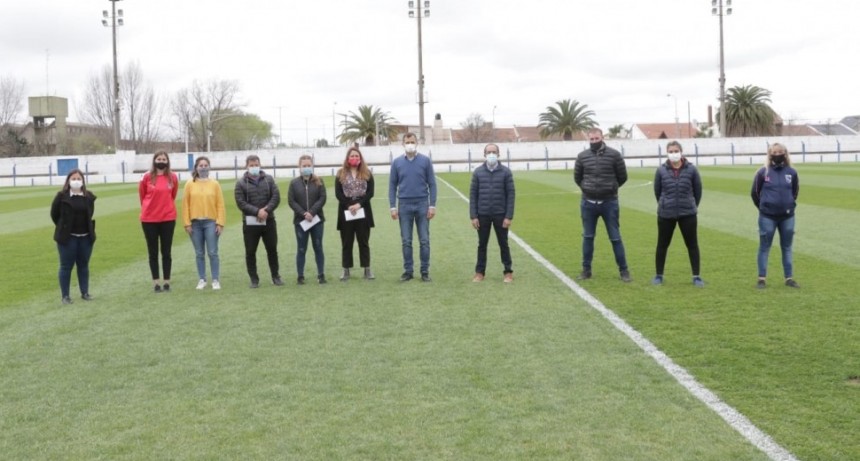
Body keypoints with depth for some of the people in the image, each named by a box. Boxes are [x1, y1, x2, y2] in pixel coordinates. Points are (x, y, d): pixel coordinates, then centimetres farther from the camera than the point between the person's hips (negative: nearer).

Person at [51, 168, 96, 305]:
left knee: (83, 266, 11)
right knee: (66, 267, 2)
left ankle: (85, 293, 21)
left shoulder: (89, 196, 1)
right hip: (67, 237, -3)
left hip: (85, 237, 3)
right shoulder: (62, 196, -9)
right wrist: (63, 228, 7)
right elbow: (54, 214, 1)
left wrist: (87, 228, 11)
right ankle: (65, 296, 9)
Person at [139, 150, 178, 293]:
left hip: (168, 219, 1)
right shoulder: (146, 177, -6)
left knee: (166, 252, 6)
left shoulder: (173, 177, -2)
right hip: (149, 220, -1)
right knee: (153, 252, 5)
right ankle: (156, 282, 11)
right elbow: (142, 195, 9)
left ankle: (167, 281, 13)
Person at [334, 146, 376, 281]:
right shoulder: (341, 174, 6)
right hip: (346, 212, 0)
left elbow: (370, 192, -2)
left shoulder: (367, 173, 7)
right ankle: (346, 270, 8)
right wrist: (349, 205, -15)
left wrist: (359, 204, -15)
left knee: (364, 241, 4)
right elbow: (338, 193, -2)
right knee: (346, 242, 4)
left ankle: (367, 270, 8)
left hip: (363, 211, 0)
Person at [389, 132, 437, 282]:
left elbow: (432, 184, 1)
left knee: (424, 240, 2)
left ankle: (425, 271, 9)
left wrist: (432, 205, -5)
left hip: (422, 205, -1)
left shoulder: (425, 161, 0)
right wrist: (393, 207, 0)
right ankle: (408, 270, 13)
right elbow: (392, 185, 6)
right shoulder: (397, 162, 4)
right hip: (404, 205, 1)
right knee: (406, 241, 5)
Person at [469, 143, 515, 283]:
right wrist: (473, 216, -5)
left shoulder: (505, 172, -2)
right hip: (482, 215, 1)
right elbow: (473, 194, 2)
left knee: (503, 244, 7)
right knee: (482, 244, 9)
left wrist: (509, 216, -9)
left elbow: (510, 194, -3)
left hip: (500, 215, -1)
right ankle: (480, 272, 18)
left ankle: (508, 272, 16)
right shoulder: (478, 172, 1)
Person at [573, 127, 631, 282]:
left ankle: (623, 270, 10)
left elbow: (622, 177, 4)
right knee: (587, 237, 11)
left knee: (615, 238, 3)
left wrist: (611, 188, 11)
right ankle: (586, 270, 20)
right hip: (588, 203, 2)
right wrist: (587, 189, 12)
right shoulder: (582, 156, -1)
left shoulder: (614, 155, -6)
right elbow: (577, 177, 13)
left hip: (609, 203, -2)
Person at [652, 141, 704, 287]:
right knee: (662, 245, 9)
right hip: (665, 214, 0)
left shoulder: (691, 169, -7)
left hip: (687, 214, 0)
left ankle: (696, 276, 13)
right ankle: (659, 275, 22)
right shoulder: (661, 170, -6)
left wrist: (692, 206, 11)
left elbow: (698, 190, 5)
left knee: (692, 244, 4)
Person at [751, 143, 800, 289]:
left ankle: (789, 278, 17)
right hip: (767, 217, -3)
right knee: (764, 248, 4)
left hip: (787, 216, 3)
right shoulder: (763, 172, -8)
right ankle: (762, 278, 10)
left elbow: (795, 191, 16)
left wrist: (789, 205, 14)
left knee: (787, 248, 10)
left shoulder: (792, 173, 0)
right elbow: (755, 193, 2)